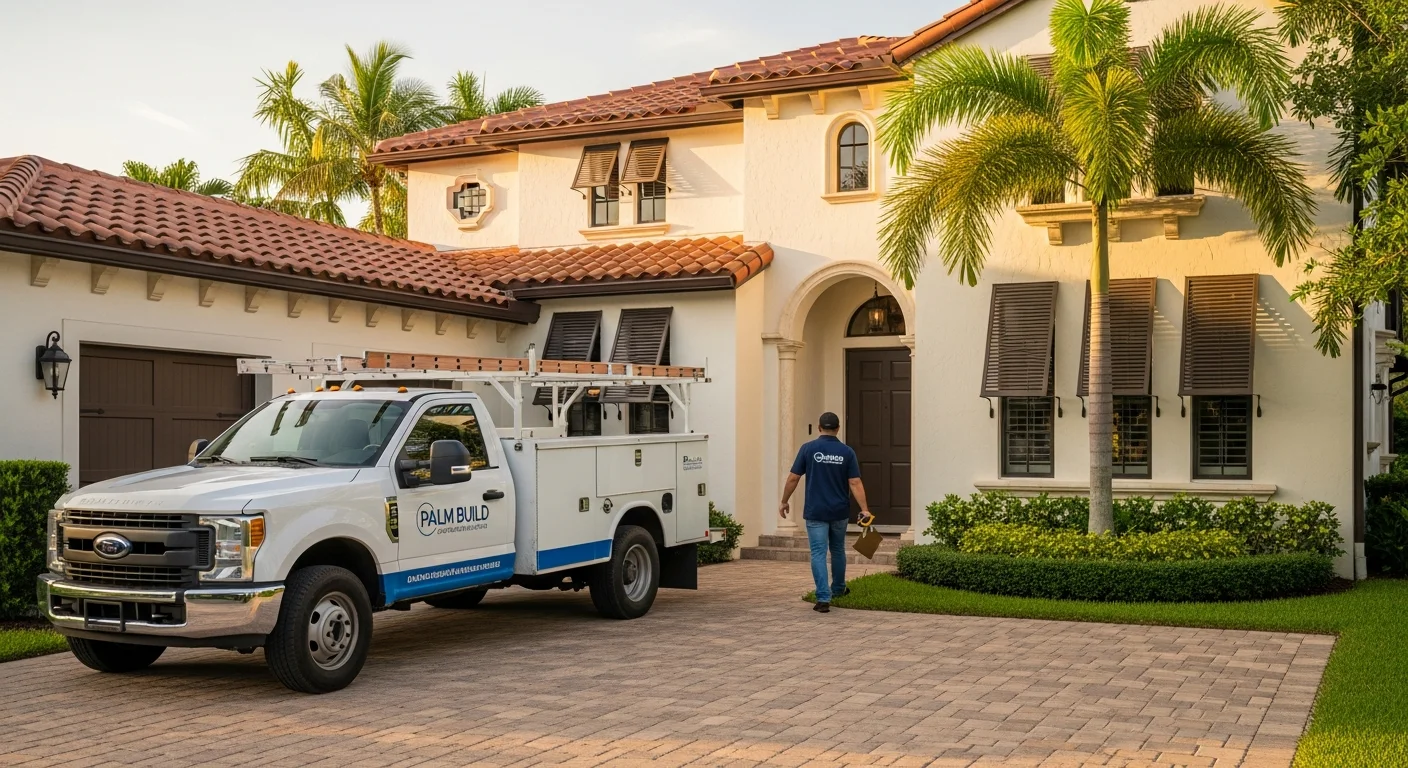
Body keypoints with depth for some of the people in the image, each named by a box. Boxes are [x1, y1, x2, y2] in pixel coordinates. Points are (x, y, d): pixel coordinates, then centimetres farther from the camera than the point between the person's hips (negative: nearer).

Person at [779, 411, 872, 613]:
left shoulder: (808, 449, -6)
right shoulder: (847, 452, -2)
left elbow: (793, 478, -5)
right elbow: (855, 483, -9)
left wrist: (784, 501, 7)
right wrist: (864, 509, -10)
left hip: (815, 512, -2)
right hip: (839, 512, 2)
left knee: (818, 553, -3)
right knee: (838, 550, 22)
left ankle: (823, 598, -14)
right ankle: (838, 589, 39)